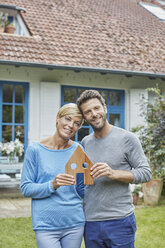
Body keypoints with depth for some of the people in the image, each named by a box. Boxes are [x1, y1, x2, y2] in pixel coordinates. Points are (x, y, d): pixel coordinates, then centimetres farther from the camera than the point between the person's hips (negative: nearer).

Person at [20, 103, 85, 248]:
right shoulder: (35, 150, -5)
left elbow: (81, 190, 12)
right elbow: (26, 188, -5)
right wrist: (52, 185, -20)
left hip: (75, 224, 3)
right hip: (46, 226, -3)